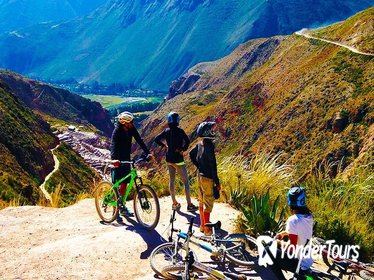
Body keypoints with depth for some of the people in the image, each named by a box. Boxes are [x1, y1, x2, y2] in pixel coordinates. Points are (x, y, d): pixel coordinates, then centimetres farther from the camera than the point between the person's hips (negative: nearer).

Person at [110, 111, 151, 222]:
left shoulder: (131, 129, -5)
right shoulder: (117, 132, -22)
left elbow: (139, 140, -5)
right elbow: (113, 146, -33)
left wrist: (148, 152, -15)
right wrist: (114, 159, -50)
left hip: (126, 158, 7)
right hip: (118, 160, -6)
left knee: (125, 183, 14)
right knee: (117, 185, -4)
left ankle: (122, 206, 28)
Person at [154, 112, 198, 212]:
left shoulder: (166, 131, 1)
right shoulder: (180, 131, -14)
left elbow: (156, 139, 5)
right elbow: (187, 141, -23)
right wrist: (183, 149, -8)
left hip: (169, 159, 6)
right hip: (178, 159, -6)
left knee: (171, 180, 15)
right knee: (186, 181, 1)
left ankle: (174, 203, 22)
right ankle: (189, 204, 1)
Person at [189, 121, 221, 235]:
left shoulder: (200, 144, 1)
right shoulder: (209, 146, -24)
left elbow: (191, 154, 18)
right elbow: (212, 165, -23)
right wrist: (217, 183, -16)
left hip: (200, 175, 9)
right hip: (207, 178, -9)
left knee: (202, 202, 18)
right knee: (208, 203, 2)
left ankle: (202, 225, 31)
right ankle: (207, 229, 11)